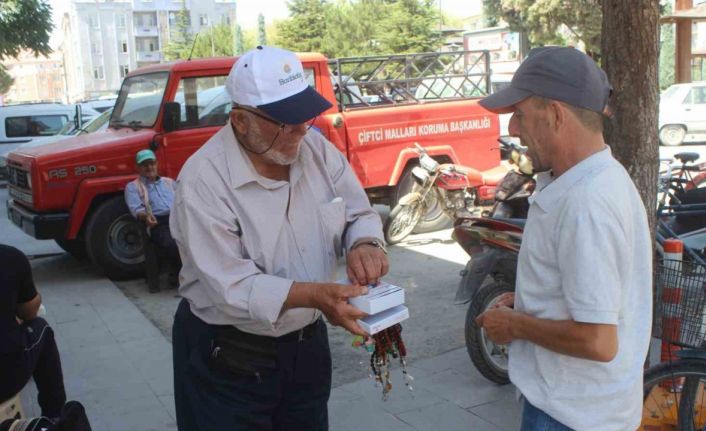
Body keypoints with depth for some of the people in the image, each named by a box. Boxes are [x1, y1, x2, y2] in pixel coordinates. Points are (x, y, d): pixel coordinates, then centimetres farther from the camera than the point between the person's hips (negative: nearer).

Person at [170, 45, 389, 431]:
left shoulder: (317, 148, -5)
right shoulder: (203, 180, -23)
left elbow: (360, 214, 2)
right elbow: (232, 286, -27)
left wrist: (363, 245, -21)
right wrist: (315, 295, -40)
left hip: (307, 342, 6)